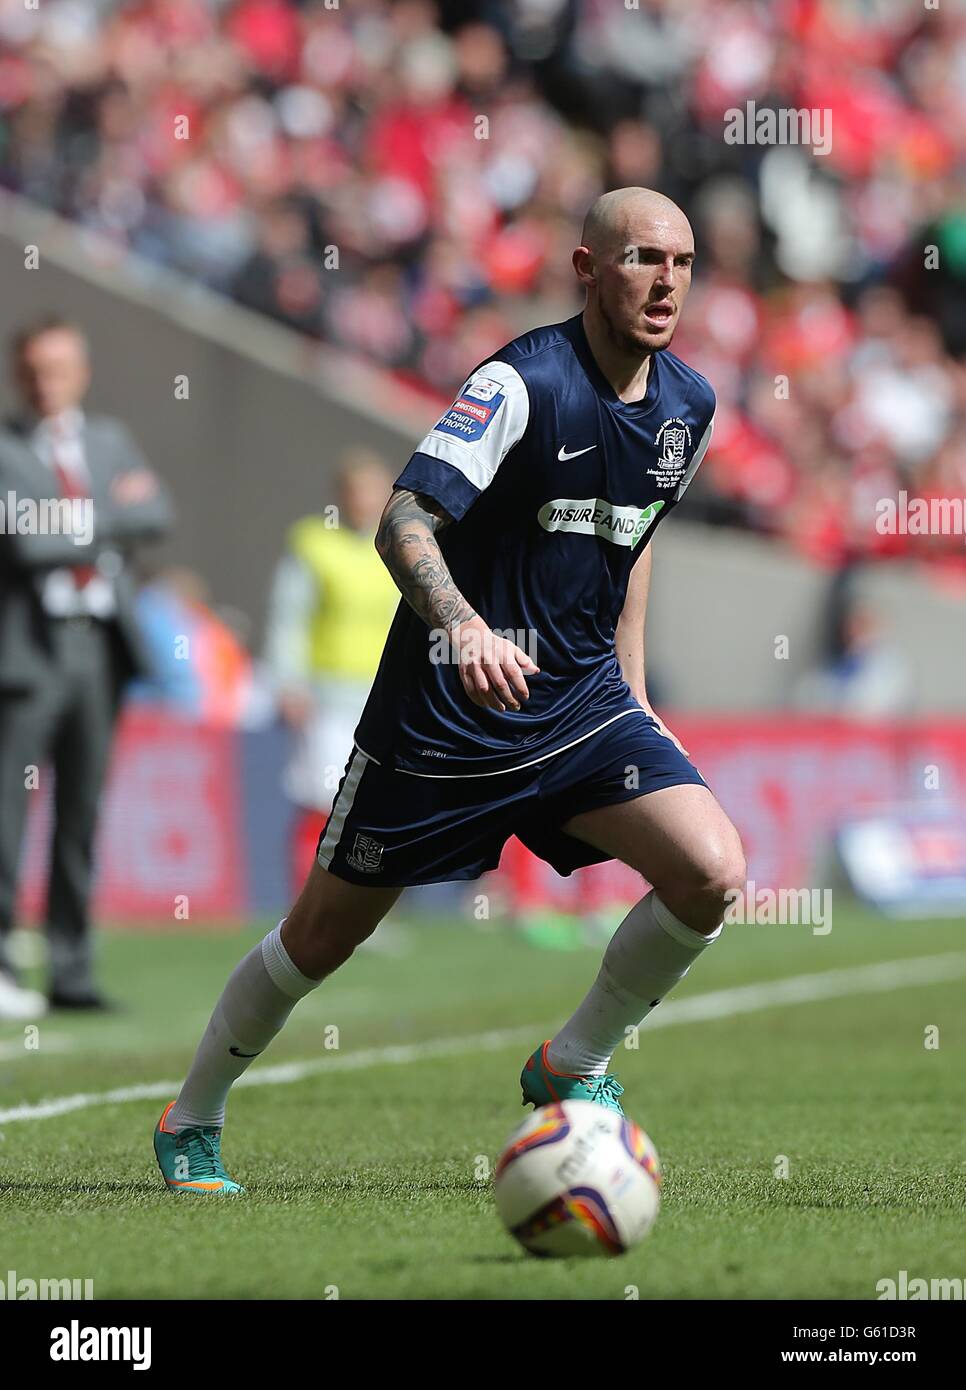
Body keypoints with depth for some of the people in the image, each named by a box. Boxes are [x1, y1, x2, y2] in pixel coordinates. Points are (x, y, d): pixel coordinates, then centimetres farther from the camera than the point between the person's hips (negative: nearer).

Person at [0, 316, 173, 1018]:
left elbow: (156, 514, 1)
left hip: (101, 644, 5)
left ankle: (73, 970, 10)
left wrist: (71, 522, -8)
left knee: (82, 815, 7)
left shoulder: (110, 440, 16)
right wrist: (106, 518, -6)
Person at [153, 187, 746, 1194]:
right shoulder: (523, 383, -20)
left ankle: (572, 1069, 7)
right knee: (323, 934, 7)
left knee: (712, 873, -16)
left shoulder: (687, 405, 2)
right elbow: (404, 522, -29)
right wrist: (462, 627, -47)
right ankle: (190, 1123, 30)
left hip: (581, 702, 5)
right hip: (448, 709, -5)